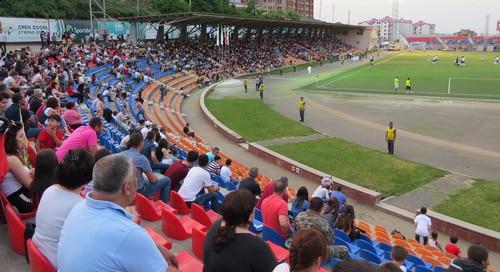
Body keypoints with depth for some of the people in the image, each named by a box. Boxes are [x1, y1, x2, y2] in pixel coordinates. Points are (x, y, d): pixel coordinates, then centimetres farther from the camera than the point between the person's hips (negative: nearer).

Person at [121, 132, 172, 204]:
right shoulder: (142, 158, -23)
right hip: (139, 190, -7)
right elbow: (153, 179, -15)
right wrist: (157, 177, 9)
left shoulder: (121, 154, -4)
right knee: (166, 180, 8)